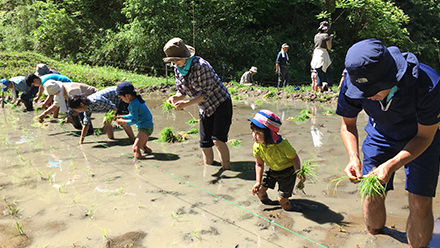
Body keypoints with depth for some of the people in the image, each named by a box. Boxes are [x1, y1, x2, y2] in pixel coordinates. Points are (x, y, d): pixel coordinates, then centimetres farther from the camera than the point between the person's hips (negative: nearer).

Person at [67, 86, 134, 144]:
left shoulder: (96, 100, -35)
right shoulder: (87, 107, -6)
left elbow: (114, 109, -28)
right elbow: (86, 123, 5)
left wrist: (107, 126, -24)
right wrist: (81, 140, 7)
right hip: (114, 103, 9)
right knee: (106, 122, 4)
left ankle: (133, 141, -16)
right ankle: (111, 138, 25)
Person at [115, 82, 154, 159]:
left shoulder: (133, 104, -23)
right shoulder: (137, 100, 7)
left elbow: (135, 120, -18)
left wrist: (124, 122, -6)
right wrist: (123, 117, 11)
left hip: (145, 127, -10)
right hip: (147, 126, 10)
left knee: (136, 147, -22)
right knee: (142, 145, 32)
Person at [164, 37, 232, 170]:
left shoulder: (201, 66, -25)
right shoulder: (178, 70, -2)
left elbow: (206, 93, -26)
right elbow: (182, 92, 6)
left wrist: (187, 103, -33)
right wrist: (175, 98, -16)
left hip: (221, 104, -7)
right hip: (205, 109, 7)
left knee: (218, 140, -18)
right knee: (205, 143, 7)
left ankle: (226, 170, -6)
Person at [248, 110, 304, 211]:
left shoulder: (282, 145, -35)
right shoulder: (257, 146, -20)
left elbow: (294, 158, -19)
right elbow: (259, 164, -6)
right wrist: (258, 182, -11)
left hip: (287, 171, -5)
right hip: (272, 170, 5)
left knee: (282, 199, -4)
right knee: (259, 190, 3)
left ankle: (289, 210, 28)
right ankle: (265, 201, 36)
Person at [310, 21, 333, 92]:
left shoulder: (316, 36, 13)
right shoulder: (326, 35, -6)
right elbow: (329, 47, -6)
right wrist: (330, 39, 6)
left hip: (316, 54, 6)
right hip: (323, 54, -6)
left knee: (319, 73, 8)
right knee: (328, 72, 2)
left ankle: (319, 90, 6)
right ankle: (329, 89, -4)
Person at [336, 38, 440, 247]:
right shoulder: (352, 84, -28)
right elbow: (348, 125, -10)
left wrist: (392, 165, -36)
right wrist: (353, 157, -29)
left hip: (420, 138, -2)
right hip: (380, 135, 2)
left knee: (420, 205, -8)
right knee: (372, 197, 1)